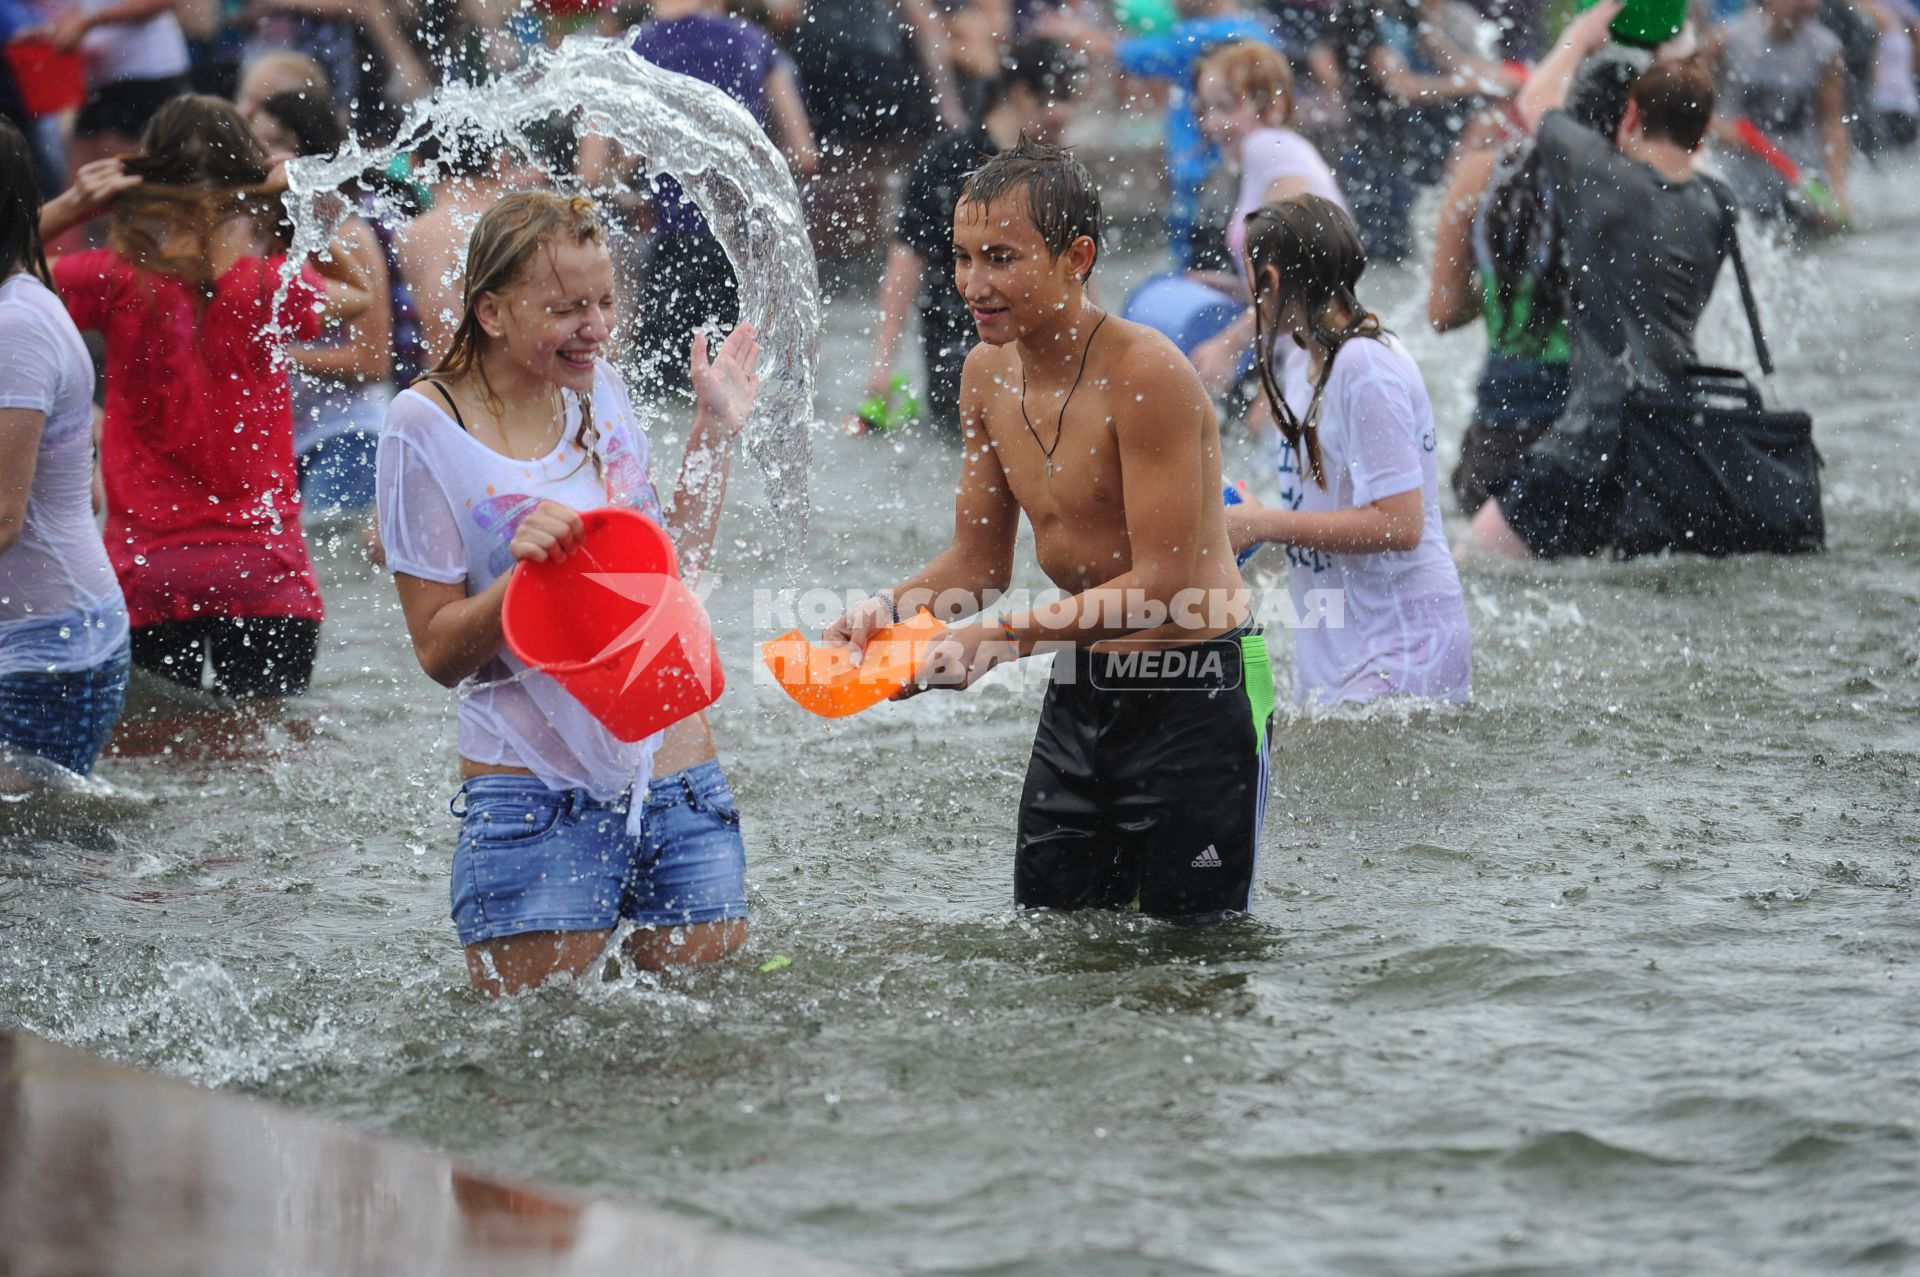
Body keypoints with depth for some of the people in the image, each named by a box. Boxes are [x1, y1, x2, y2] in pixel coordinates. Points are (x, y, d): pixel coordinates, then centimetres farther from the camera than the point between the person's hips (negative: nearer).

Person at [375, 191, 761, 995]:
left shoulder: (598, 390, 8)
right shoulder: (427, 426, -8)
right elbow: (439, 651, -7)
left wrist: (714, 434, 14)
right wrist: (526, 569, -23)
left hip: (678, 779, 5)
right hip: (539, 797, -5)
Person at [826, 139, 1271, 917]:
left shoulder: (1146, 374, -22)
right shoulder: (987, 372, 3)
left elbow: (1164, 583, -24)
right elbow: (978, 560, 11)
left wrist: (1000, 640, -28)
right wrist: (890, 608, -9)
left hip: (1196, 697, -7)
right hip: (1080, 696, 7)